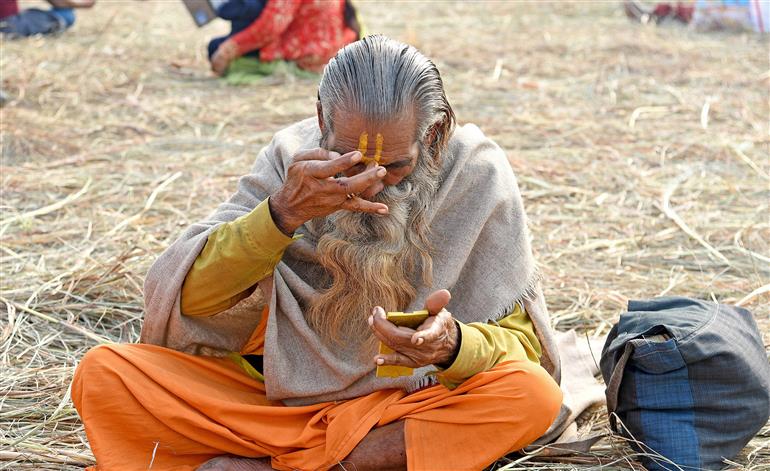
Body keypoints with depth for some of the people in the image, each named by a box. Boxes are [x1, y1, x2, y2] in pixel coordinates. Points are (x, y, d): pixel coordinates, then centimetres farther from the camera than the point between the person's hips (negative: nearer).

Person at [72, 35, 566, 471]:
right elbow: (185, 296, -13)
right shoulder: (293, 156, -8)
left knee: (535, 396, -32)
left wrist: (452, 345, -33)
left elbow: (522, 344, -10)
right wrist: (284, 214, -30)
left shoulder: (477, 174, -11)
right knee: (103, 375, -16)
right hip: (280, 394, 1)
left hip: (410, 409, 0)